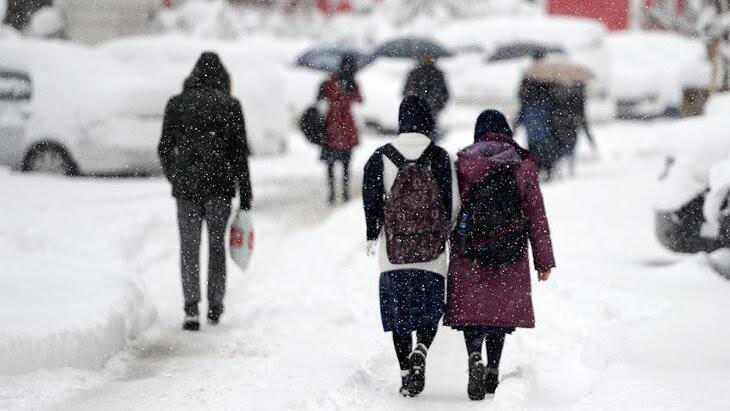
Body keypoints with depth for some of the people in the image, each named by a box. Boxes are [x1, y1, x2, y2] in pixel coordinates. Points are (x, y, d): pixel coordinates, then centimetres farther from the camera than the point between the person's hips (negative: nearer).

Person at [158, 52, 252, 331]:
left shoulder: (176, 104, 1)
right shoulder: (230, 106, -1)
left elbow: (165, 148, 4)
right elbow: (240, 153, -2)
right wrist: (245, 197, 2)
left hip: (186, 185, 0)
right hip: (220, 186, 0)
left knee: (189, 248, 4)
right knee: (217, 245, 14)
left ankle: (191, 307, -11)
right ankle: (215, 308, 19)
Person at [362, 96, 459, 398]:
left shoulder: (381, 158, -2)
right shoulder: (441, 158, -4)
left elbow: (371, 201, -1)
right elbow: (453, 202, -2)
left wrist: (372, 236, 13)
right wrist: (451, 236, 13)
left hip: (393, 251, 1)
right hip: (432, 250, 0)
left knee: (398, 312, 10)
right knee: (430, 309, 11)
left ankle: (406, 372, 6)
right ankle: (420, 351, -16)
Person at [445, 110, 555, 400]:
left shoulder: (463, 164, -1)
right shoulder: (523, 165, 2)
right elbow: (536, 215, 3)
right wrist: (544, 260, 8)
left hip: (468, 255, -1)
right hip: (511, 256, 1)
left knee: (471, 308, 2)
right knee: (501, 309, 14)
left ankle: (475, 357, -23)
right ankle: (492, 371, 16)